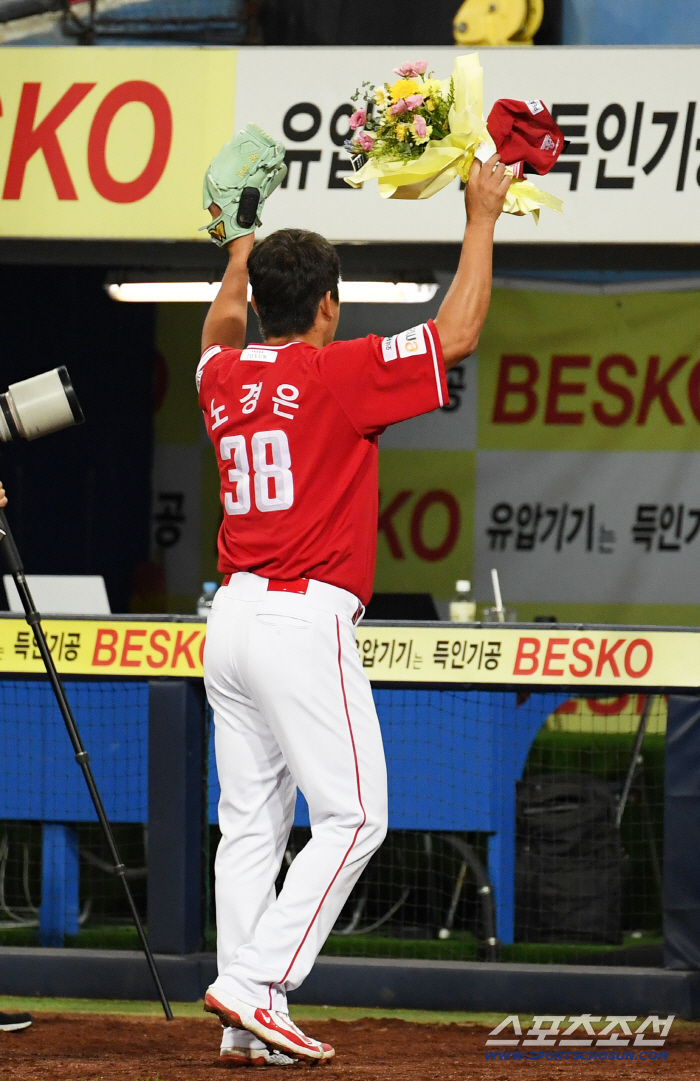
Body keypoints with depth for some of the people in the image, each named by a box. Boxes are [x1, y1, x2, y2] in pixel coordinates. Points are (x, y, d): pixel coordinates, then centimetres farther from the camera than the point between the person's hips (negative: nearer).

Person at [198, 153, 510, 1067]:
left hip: (232, 619, 7)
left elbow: (222, 332, 36)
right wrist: (482, 219, 5)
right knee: (352, 817, -3)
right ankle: (256, 983, -15)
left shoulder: (224, 378, 11)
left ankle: (247, 1027, 2)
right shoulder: (339, 374, -8)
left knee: (251, 822, 6)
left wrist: (243, 248, 51)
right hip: (307, 621, -7)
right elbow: (457, 335, -5)